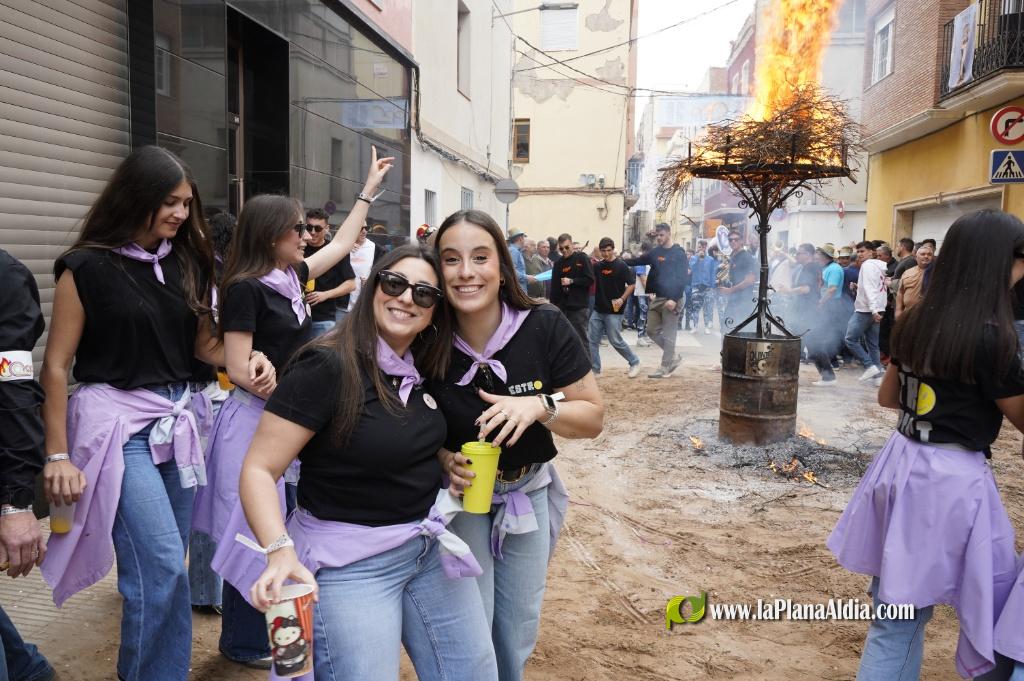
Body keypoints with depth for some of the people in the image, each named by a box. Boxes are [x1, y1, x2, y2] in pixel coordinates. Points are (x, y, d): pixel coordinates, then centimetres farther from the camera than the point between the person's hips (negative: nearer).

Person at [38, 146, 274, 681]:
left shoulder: (187, 262, 7)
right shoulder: (88, 267, -8)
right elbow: (56, 366, -6)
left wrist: (243, 359, -7)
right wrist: (57, 456, -7)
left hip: (175, 418, 5)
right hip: (116, 422, -5)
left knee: (163, 565, 10)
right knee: (162, 566, -10)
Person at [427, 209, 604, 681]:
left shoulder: (544, 328, -20)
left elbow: (593, 417, -12)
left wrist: (539, 406, -30)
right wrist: (444, 460, -22)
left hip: (529, 492, 1)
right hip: (459, 495, -1)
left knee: (518, 632, 19)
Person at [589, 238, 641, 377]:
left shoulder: (621, 265, -8)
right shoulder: (598, 266, 8)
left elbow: (632, 284, -9)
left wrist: (622, 299, -22)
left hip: (614, 310, -6)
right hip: (598, 310, 6)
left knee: (616, 341, -3)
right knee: (592, 340, 2)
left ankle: (634, 362, 15)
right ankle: (594, 369, 12)